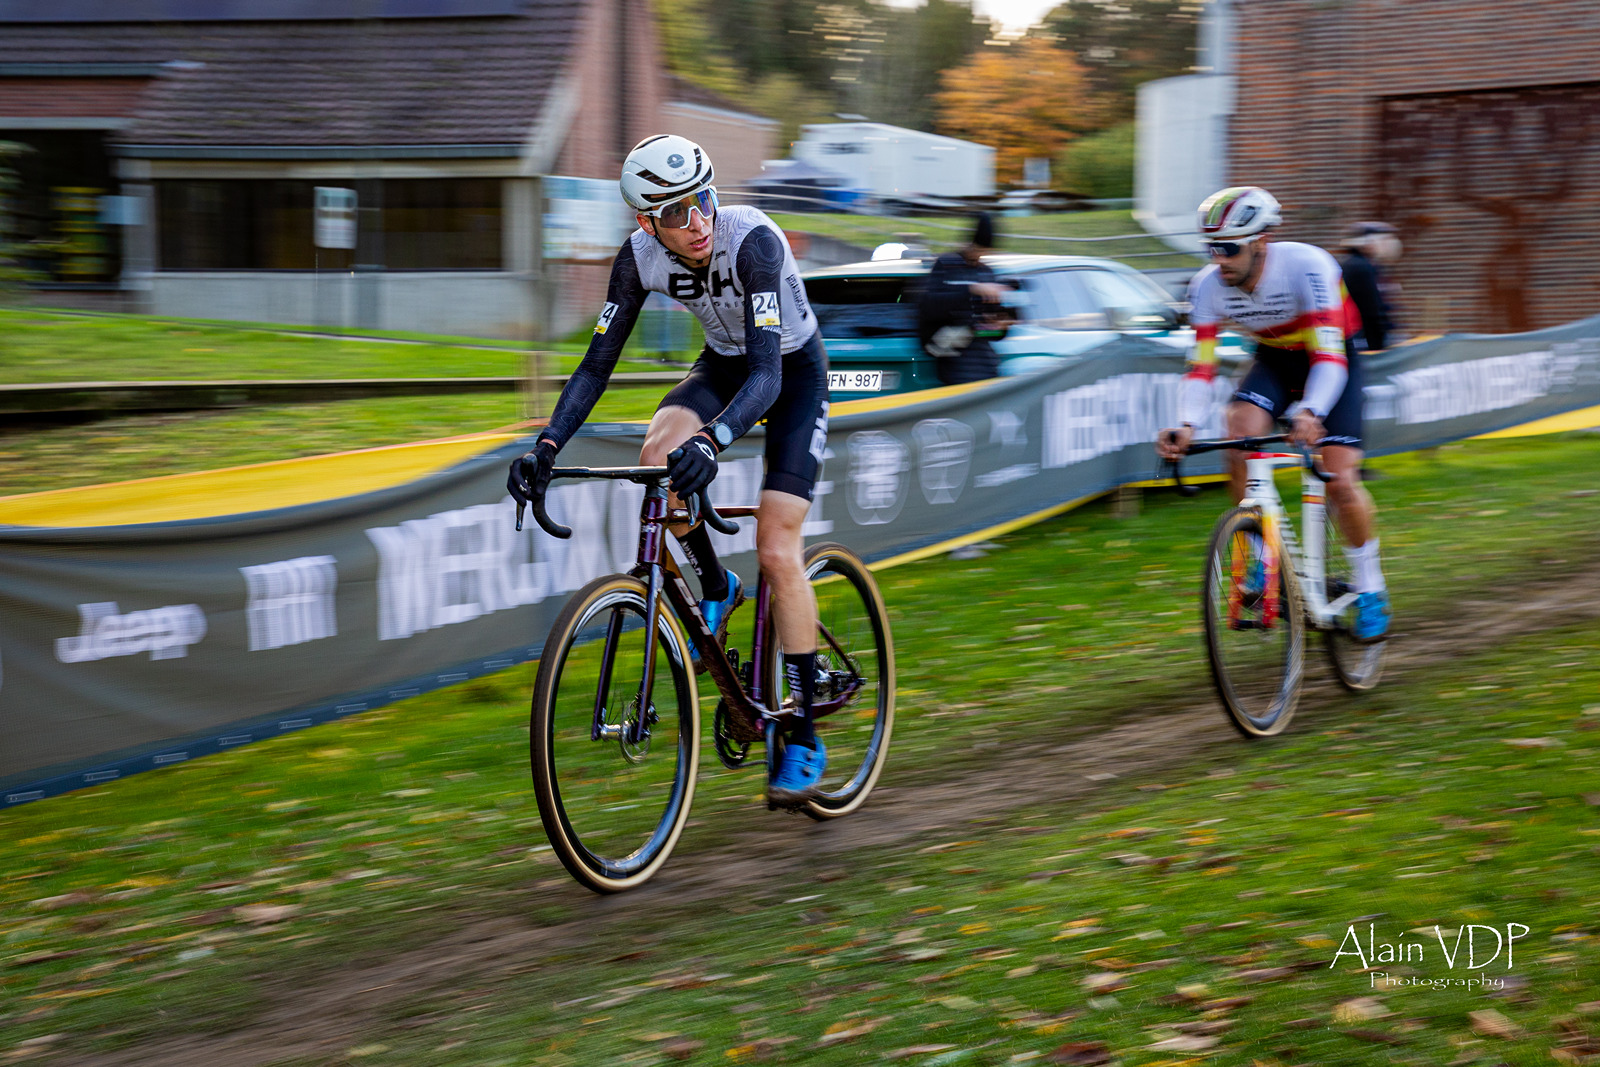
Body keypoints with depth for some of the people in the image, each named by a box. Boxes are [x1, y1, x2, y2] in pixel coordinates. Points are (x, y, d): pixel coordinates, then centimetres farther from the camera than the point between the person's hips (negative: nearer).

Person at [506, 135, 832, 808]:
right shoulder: (640, 256, -21)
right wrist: (547, 445, -30)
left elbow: (767, 373, -43)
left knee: (777, 552, -15)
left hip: (794, 373, -4)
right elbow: (597, 363, -16)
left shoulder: (753, 241, -35)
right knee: (659, 454, -28)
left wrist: (712, 440, -60)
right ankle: (714, 590, 0)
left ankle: (804, 737, -4)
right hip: (722, 364, 4)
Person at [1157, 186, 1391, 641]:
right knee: (1240, 430, -26)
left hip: (1333, 360, -4)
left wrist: (1310, 414, -58)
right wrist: (1186, 426, -39)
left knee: (1340, 481, -14)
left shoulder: (1307, 266, -34)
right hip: (1274, 360, 4)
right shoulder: (1208, 286, -21)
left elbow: (1328, 356, -40)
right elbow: (1200, 365, -21)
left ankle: (1371, 591, 7)